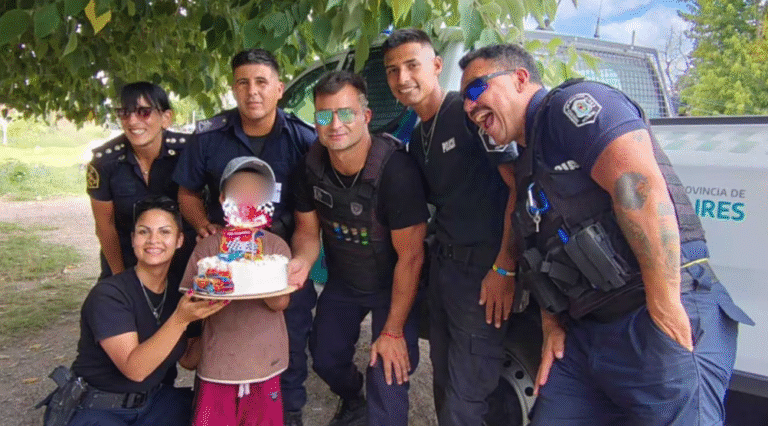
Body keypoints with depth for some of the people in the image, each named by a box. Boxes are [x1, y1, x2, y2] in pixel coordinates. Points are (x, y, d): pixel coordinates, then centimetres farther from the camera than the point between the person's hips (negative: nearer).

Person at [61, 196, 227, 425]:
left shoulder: (178, 293, 0)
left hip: (156, 400, 5)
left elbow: (188, 359, 1)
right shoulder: (108, 294, -18)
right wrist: (180, 319, -38)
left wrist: (210, 310, -12)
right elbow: (134, 368, -27)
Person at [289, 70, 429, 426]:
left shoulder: (394, 168, -31)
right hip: (342, 280, 5)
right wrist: (301, 262, -26)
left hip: (393, 286, -5)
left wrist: (393, 331, -19)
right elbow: (308, 229, -1)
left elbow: (410, 256, -25)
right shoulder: (311, 166, -15)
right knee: (325, 358, 17)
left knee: (387, 381, -11)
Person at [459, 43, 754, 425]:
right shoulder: (527, 165, 20)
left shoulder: (571, 104, -8)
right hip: (583, 335, 9)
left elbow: (641, 186, -22)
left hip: (659, 323, -9)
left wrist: (665, 308, -24)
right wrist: (552, 325, 8)